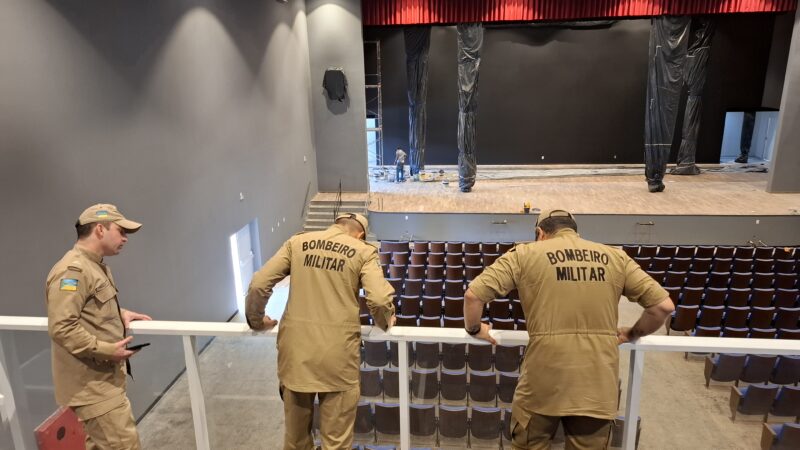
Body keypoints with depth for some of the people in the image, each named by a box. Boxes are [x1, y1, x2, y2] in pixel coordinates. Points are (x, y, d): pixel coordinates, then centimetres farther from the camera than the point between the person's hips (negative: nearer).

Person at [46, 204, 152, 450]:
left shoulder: (97, 266, 14)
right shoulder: (73, 270, -21)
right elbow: (61, 328, -26)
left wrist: (120, 313, 8)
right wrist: (108, 350, -24)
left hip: (104, 378, 11)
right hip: (92, 383, -11)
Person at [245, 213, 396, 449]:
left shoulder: (296, 242, 7)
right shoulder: (364, 251, 0)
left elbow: (258, 285, 0)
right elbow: (380, 299, -14)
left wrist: (256, 320, 16)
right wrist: (385, 322, 7)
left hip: (295, 347, 3)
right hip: (337, 352, -3)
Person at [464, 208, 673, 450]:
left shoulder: (525, 254, 1)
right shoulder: (616, 257, 9)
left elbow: (473, 294, -6)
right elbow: (664, 305, 7)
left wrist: (474, 329, 12)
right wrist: (632, 334, 23)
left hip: (543, 385, -2)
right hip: (598, 387, 3)